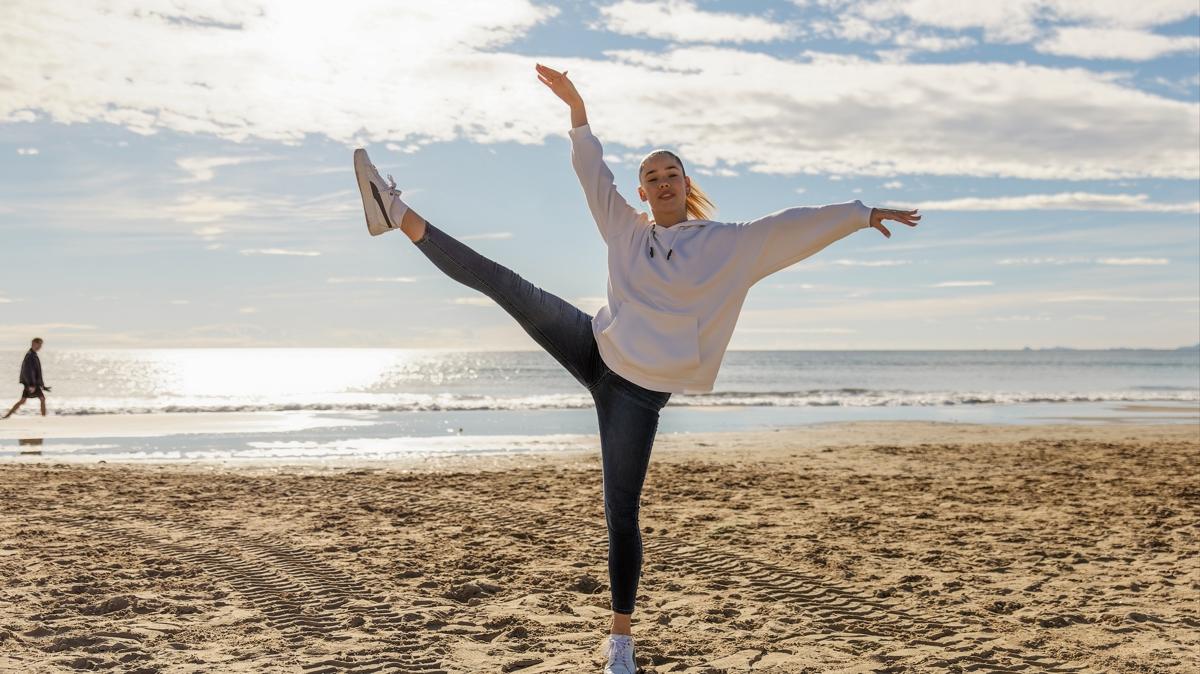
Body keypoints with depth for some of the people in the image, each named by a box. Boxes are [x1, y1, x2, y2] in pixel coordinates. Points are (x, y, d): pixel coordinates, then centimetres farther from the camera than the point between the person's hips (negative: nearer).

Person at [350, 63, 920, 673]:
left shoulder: (730, 245, 2)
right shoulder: (627, 230, 10)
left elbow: (797, 226, -1)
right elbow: (592, 172, 8)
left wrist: (865, 213, -5)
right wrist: (576, 107, 1)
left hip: (639, 390, -3)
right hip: (596, 350, 3)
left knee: (620, 514, -2)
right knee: (502, 283, -11)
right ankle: (400, 217, -8)